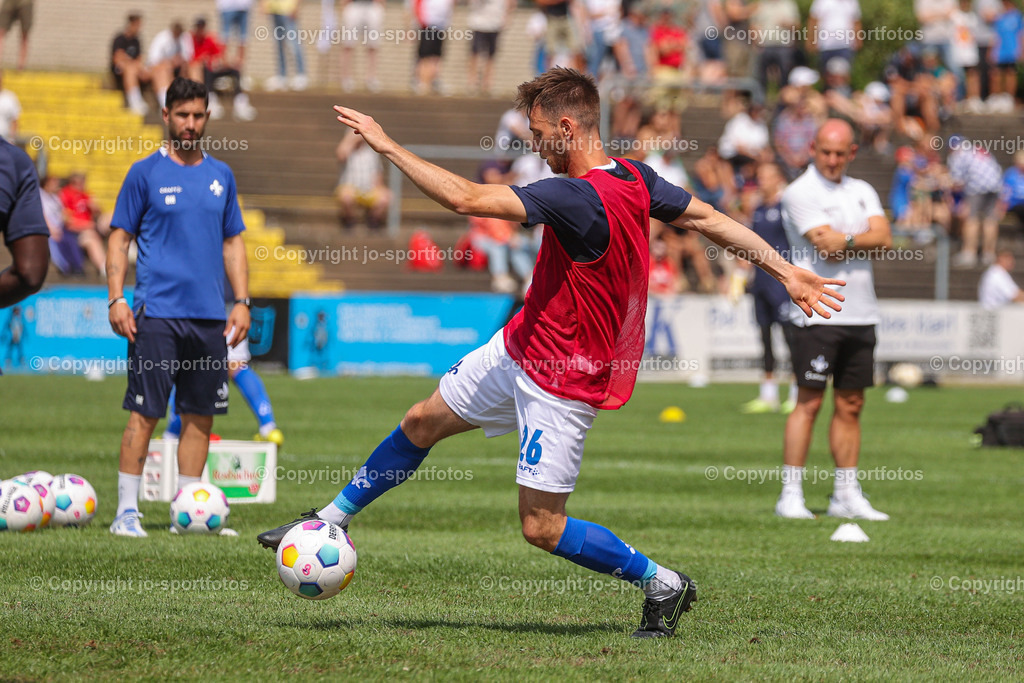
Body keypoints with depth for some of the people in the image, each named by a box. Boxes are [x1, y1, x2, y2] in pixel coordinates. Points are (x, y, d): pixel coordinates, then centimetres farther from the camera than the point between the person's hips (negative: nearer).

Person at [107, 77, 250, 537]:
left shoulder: (220, 176, 13)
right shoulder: (145, 173, 1)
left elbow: (233, 242, 18)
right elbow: (120, 239, 2)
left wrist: (241, 302, 9)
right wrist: (116, 299, -9)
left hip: (210, 317, 4)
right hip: (157, 313, -4)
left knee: (200, 416, 6)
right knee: (145, 413, -8)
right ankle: (127, 511, -3)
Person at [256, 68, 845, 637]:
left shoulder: (578, 198, -33)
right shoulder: (635, 178, -5)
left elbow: (465, 198, -36)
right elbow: (710, 219, 4)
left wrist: (387, 145, -26)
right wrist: (789, 273, 14)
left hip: (564, 381, -10)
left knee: (542, 528, -3)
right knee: (424, 422, 18)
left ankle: (664, 585, 13)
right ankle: (331, 522, 35)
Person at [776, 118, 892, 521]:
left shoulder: (862, 192, 15)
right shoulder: (799, 193, -5)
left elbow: (883, 239, 0)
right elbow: (827, 247, -16)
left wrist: (846, 240, -12)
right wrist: (865, 240, -4)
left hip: (861, 314, 6)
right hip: (819, 314, -6)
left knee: (850, 405, 8)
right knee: (809, 402, -7)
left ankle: (847, 495, 13)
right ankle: (790, 495, -5)